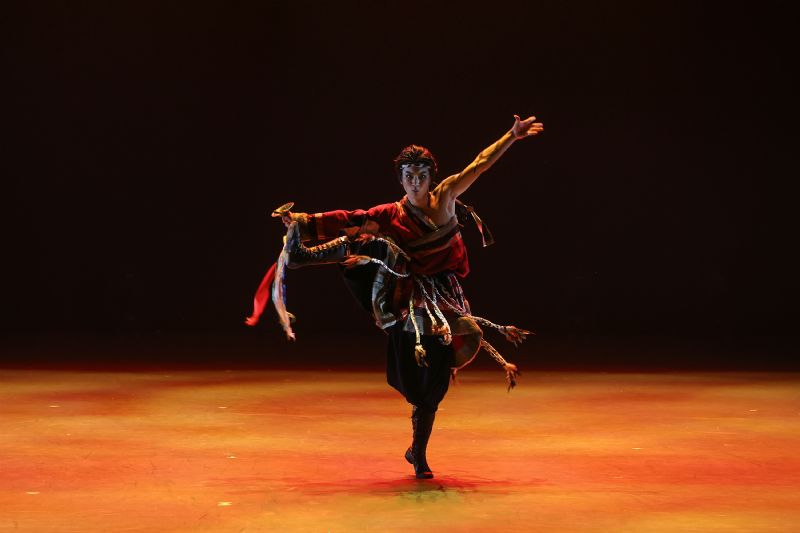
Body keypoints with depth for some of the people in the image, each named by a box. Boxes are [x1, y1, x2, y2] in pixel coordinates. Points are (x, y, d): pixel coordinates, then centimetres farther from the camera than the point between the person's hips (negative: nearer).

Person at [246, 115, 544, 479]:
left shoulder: (445, 198, -5)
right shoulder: (390, 215, -4)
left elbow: (481, 164, -5)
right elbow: (348, 221, -7)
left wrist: (513, 135, -7)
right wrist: (302, 220, -14)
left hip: (441, 298, -1)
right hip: (407, 300, 1)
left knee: (431, 384, 0)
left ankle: (419, 454, 11)